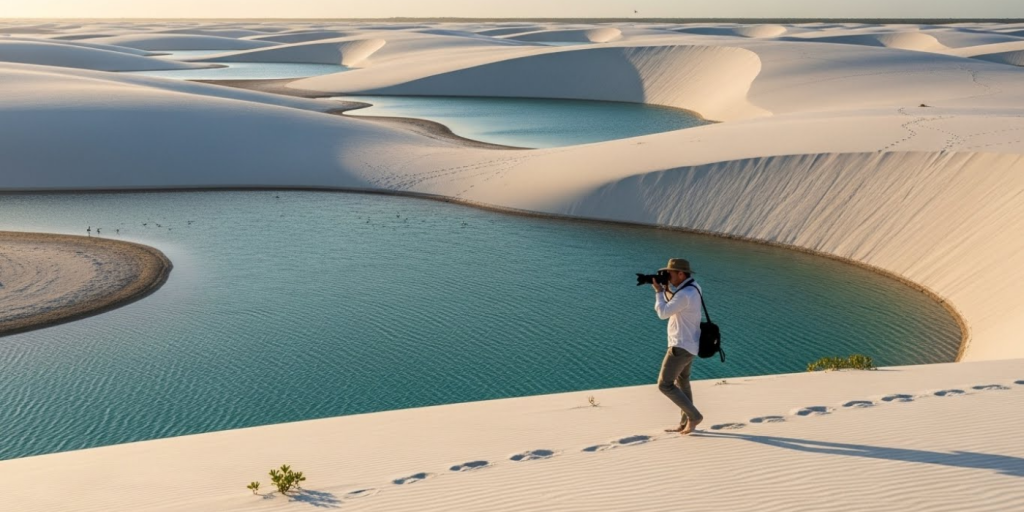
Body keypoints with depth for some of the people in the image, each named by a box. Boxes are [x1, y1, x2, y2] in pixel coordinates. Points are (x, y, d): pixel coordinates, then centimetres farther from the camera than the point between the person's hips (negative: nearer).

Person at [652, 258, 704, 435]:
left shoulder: (685, 294, -26)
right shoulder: (693, 287, 5)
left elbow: (663, 313, -21)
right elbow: (673, 304, 18)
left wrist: (659, 291, -8)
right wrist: (666, 287, 2)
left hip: (681, 346, -10)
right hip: (689, 344, 10)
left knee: (665, 385, -5)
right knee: (681, 382, 20)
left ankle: (693, 415, -2)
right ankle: (685, 424, 26)